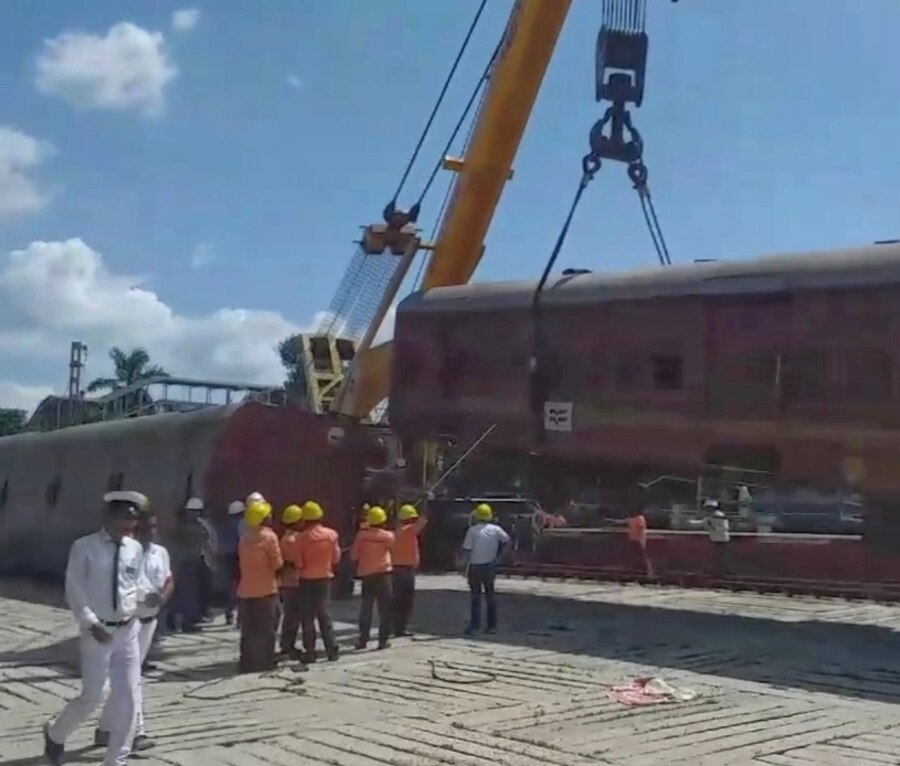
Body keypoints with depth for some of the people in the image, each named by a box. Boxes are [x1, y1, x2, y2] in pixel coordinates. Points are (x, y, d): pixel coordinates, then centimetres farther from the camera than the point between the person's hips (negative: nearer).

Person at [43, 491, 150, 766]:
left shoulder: (135, 549, 4)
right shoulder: (85, 547, -9)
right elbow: (74, 591, -9)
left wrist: (146, 598, -6)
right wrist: (91, 623, -20)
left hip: (128, 630, 4)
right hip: (98, 632, -4)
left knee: (127, 697, 3)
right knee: (92, 697, 2)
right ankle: (55, 734, 33)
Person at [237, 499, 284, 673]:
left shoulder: (244, 538, 10)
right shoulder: (269, 536, -9)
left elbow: (244, 563, 11)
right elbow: (278, 565, -9)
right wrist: (275, 574, 10)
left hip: (245, 590, 5)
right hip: (265, 589, -5)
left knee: (248, 630, 10)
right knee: (265, 629, 3)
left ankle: (247, 662, 10)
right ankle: (264, 662, 4)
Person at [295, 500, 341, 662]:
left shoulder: (303, 537, -14)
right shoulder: (331, 534, -4)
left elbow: (298, 562, -11)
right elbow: (336, 558, 1)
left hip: (307, 580, -3)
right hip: (325, 578, 3)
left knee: (307, 617, 5)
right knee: (324, 614, 15)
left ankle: (310, 652, 4)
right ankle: (332, 649, 11)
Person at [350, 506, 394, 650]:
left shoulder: (361, 535, -6)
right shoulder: (388, 536, -5)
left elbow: (353, 555, -2)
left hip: (366, 575, 1)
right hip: (383, 573, -1)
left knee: (366, 608, 9)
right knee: (385, 608, 4)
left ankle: (363, 639, 9)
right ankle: (383, 639, 1)